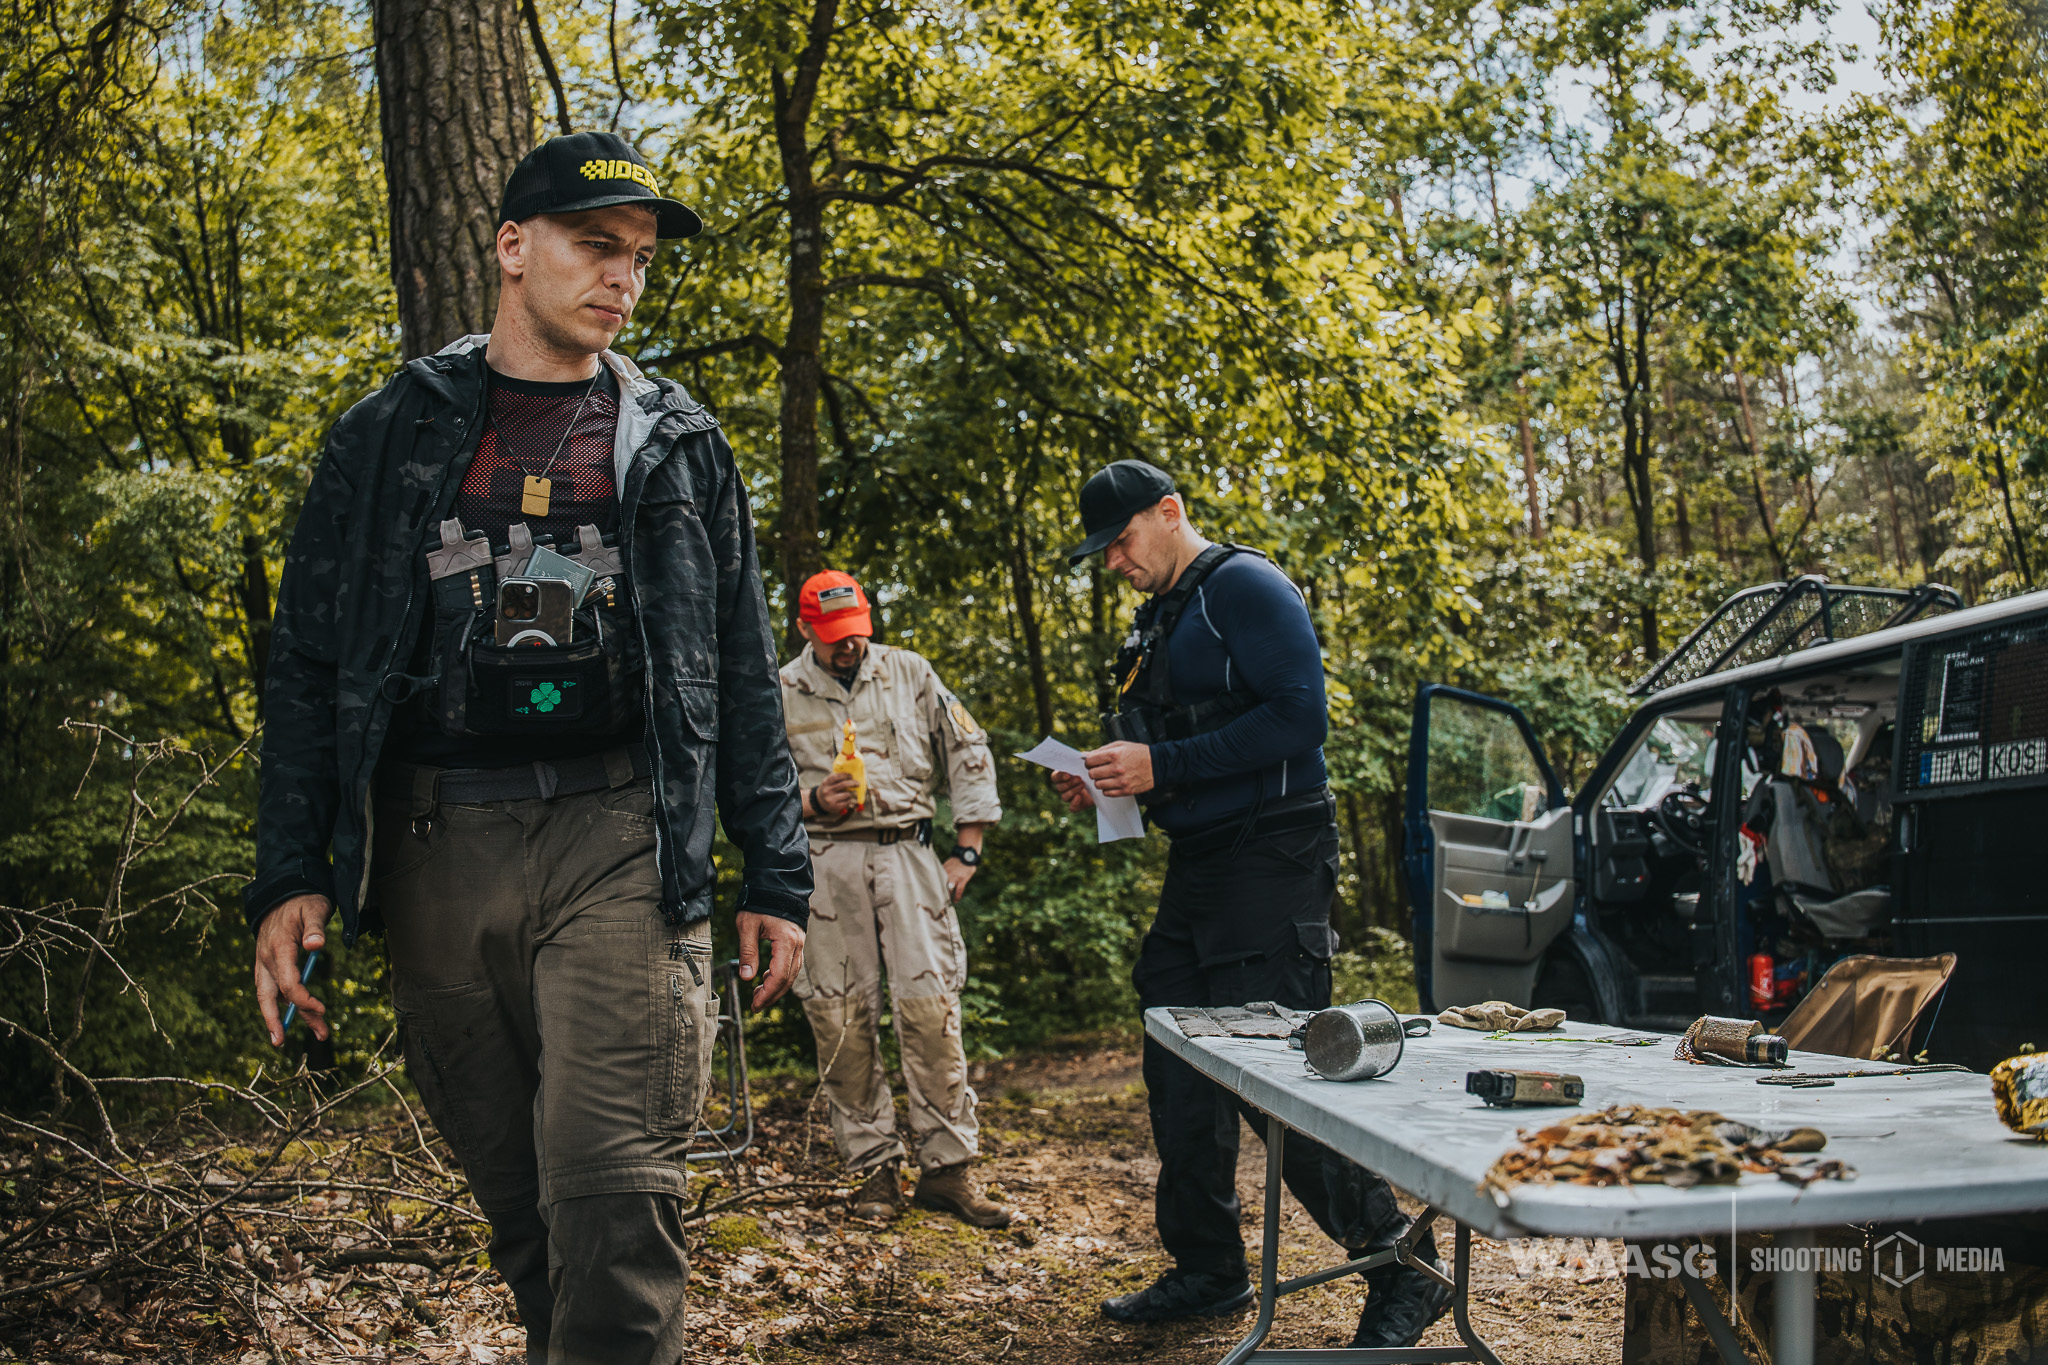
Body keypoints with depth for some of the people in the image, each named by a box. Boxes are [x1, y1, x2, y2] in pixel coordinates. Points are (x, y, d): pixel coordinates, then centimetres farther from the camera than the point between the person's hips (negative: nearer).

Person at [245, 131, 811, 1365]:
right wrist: (289, 873, 0)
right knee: (520, 1204, 10)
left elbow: (743, 673, 11)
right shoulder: (393, 434, 12)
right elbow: (311, 661, 9)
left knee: (612, 1198, -12)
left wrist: (777, 878, 6)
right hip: (435, 855, 2)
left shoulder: (679, 447, 12)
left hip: (618, 844, -1)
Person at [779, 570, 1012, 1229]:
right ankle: (874, 1169, 11)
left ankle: (946, 1168, 1)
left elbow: (969, 752, 12)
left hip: (907, 855, 0)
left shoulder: (910, 674, 11)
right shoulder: (781, 694, 9)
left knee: (931, 1008, -8)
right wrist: (811, 801, -9)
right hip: (825, 863, 0)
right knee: (843, 1021, 0)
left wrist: (967, 850, 6)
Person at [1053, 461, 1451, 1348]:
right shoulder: (1159, 622, 18)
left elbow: (1299, 717, -21)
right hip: (1196, 870, 10)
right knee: (1180, 1080, 11)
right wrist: (1112, 783, 4)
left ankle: (1405, 1272, 2)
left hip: (1268, 866, -9)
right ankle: (1206, 1272, 24)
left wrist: (1162, 767, -22)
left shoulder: (1244, 587, -10)